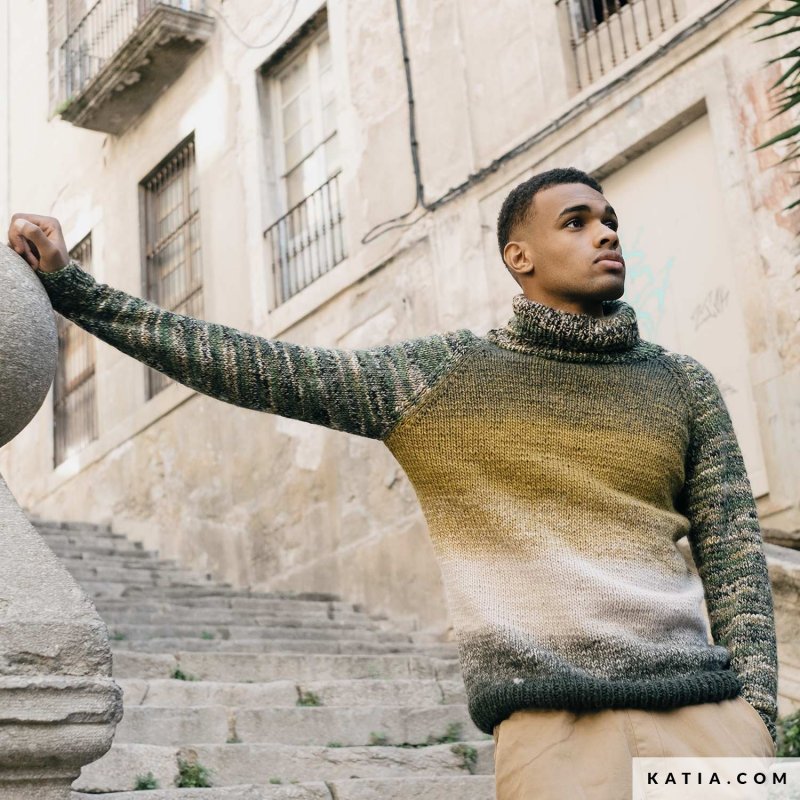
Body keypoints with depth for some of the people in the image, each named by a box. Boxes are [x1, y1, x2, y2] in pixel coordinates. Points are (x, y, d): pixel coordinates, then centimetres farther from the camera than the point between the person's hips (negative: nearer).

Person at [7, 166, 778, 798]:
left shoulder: (682, 384, 15)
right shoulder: (439, 375, 6)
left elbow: (734, 551, 12)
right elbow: (253, 367, 3)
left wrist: (755, 713, 0)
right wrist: (71, 285, 2)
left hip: (705, 715, 3)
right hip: (549, 721, -3)